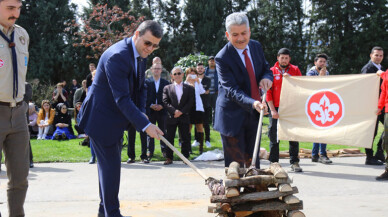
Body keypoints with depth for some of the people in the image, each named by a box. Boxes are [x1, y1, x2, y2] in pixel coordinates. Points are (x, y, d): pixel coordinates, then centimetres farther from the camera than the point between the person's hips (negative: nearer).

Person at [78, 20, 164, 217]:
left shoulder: (141, 55, 3)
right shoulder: (117, 56, -28)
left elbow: (140, 87, 12)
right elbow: (122, 98, -31)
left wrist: (142, 112, -5)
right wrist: (145, 125, -33)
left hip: (115, 118, 10)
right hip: (101, 118, -10)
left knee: (110, 164, 17)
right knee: (110, 165, -7)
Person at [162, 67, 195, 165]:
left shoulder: (189, 88, 9)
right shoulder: (167, 88, 9)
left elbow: (191, 102, 0)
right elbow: (165, 102, -1)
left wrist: (181, 111, -11)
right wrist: (174, 111, -14)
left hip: (184, 117, 0)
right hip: (171, 117, 0)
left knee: (185, 138, 1)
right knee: (169, 138, 0)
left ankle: (185, 157, 9)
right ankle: (169, 158, 7)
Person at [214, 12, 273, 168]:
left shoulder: (256, 46, 2)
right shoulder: (222, 58, -19)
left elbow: (266, 69, 13)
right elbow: (232, 90, -25)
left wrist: (266, 78, -13)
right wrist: (252, 103, -41)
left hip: (254, 114, 6)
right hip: (232, 116, -6)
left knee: (253, 161, 14)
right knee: (235, 163, -1)